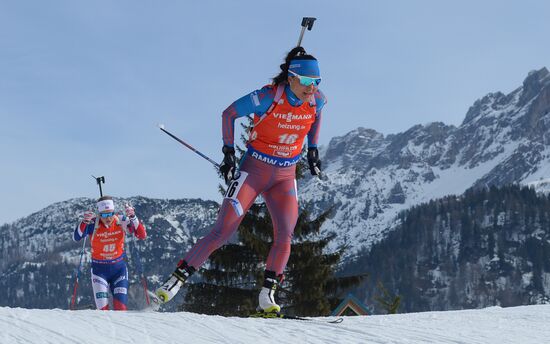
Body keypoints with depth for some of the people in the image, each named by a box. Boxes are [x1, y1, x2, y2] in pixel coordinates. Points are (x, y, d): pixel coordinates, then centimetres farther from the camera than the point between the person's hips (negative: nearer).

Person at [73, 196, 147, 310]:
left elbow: (142, 235, -16)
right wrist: (84, 222, -41)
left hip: (119, 268, 1)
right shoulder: (93, 224, -14)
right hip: (99, 270, -1)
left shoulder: (121, 222, -10)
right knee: (103, 309, -9)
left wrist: (133, 218, -29)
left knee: (121, 307, -7)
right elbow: (76, 237, -25)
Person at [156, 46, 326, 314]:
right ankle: (178, 277, -1)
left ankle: (267, 295, -8)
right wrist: (229, 152, -10)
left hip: (285, 176, 4)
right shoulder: (269, 97, -21)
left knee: (285, 235, -15)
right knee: (222, 231, -10)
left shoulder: (316, 100, -7)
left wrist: (312, 149, 15)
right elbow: (229, 113, -9)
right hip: (253, 170, -4)